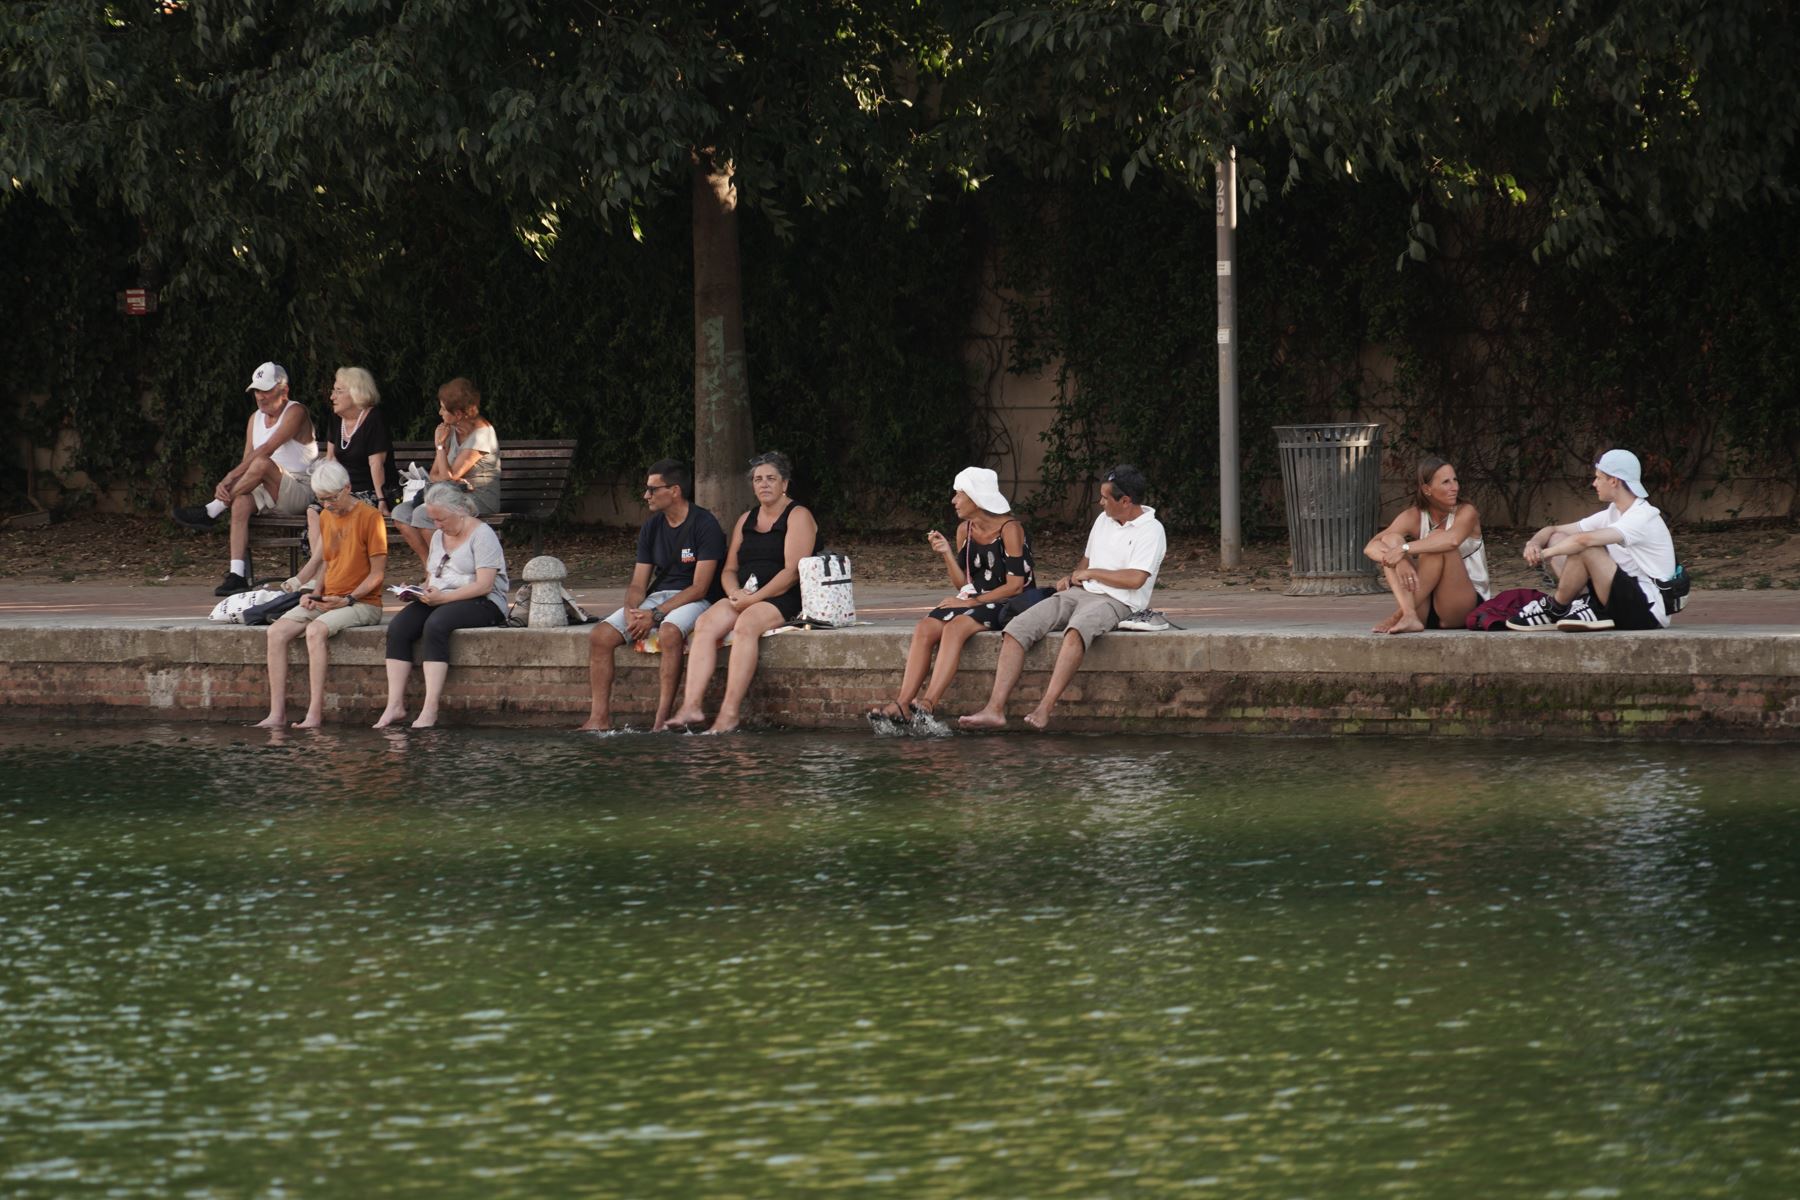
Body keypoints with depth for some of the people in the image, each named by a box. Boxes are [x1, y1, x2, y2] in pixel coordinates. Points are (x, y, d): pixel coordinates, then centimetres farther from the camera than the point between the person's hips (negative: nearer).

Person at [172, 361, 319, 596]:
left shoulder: (295, 413, -9)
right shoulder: (256, 419, 15)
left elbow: (266, 450, -20)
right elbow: (247, 459, 6)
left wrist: (231, 477, -26)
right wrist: (228, 484, -16)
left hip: (301, 491, -6)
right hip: (269, 493, 6)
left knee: (262, 464, -34)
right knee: (241, 502, -28)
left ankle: (211, 511, -23)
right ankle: (237, 575, -35)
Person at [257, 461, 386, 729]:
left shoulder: (370, 518, -9)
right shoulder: (326, 517, 14)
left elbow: (377, 573, -9)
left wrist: (348, 600, -18)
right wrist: (315, 594, 1)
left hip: (362, 604, -7)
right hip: (327, 601, 7)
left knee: (315, 630, -34)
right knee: (277, 631, -14)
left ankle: (315, 713, -35)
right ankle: (277, 713, -18)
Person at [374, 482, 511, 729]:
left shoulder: (482, 535, -7)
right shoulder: (438, 537, 18)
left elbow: (484, 585, -17)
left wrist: (443, 597, -23)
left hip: (483, 605, -7)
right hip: (440, 602, 7)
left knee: (435, 624, -36)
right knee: (398, 627, -20)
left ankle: (430, 708, -39)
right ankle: (395, 704, -26)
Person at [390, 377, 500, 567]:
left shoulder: (481, 434, -16)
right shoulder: (452, 430, 10)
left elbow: (449, 476, -17)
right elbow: (434, 474, 10)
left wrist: (440, 445, -8)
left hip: (481, 498, -8)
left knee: (423, 514, -28)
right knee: (401, 514, -11)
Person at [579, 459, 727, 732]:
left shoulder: (705, 525, -10)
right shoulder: (651, 528, 12)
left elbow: (700, 587, -15)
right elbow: (638, 584, 10)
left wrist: (655, 615, -21)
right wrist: (631, 612, -13)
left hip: (694, 601, -7)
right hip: (656, 597, 7)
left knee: (669, 633, -40)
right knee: (600, 636, -14)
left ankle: (662, 720, -39)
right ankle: (599, 718, -17)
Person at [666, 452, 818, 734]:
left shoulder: (798, 517, -2)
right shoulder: (746, 521, 21)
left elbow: (793, 571, -13)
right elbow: (730, 569, 18)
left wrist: (753, 599, -18)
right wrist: (735, 593, -6)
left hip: (785, 600, -7)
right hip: (745, 598, 7)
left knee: (746, 624, -35)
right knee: (705, 623, -20)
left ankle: (730, 712, -40)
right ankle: (691, 705, -32)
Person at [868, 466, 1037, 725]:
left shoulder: (1009, 530, -8)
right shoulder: (965, 530, 12)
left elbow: (1015, 586, -13)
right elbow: (963, 585, 11)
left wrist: (972, 602, -14)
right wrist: (947, 554, -4)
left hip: (1005, 606, -7)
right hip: (973, 602, 7)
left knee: (955, 627, -34)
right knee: (924, 628, -20)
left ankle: (929, 702, -43)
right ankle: (903, 703, -33)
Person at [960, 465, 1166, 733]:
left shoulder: (1151, 530, -4)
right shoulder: (1104, 520, 21)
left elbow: (1135, 579, -16)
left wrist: (1089, 573, -5)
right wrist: (1070, 577, 11)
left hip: (1115, 602, -8)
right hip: (1079, 593, 8)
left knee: (1076, 631, -42)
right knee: (1016, 629, -14)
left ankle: (1044, 710, -47)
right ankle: (995, 709, -24)